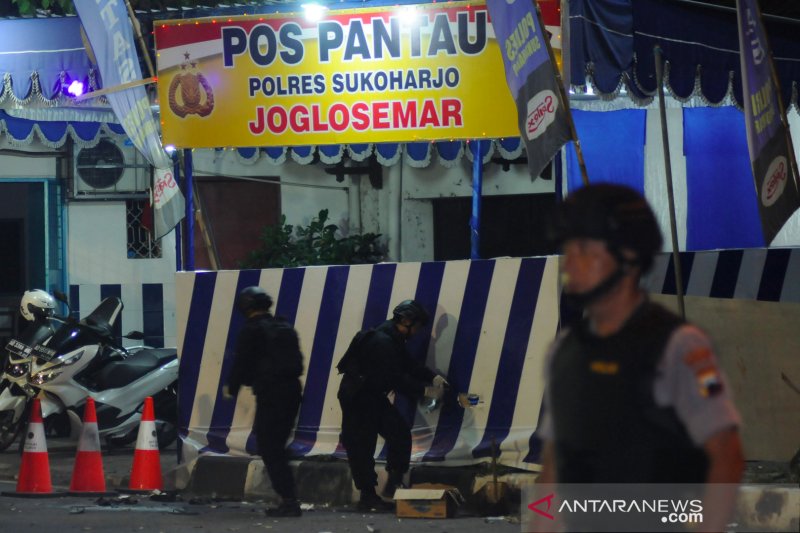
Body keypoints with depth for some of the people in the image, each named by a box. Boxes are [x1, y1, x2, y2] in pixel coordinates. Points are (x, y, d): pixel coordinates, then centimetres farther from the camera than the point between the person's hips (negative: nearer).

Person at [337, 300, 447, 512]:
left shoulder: (393, 339, 7)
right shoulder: (382, 342, -25)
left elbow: (409, 365, 15)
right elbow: (396, 378, -27)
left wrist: (433, 377, 0)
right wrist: (425, 391, -21)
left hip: (373, 395, 10)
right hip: (357, 397, -10)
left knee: (400, 433, 3)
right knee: (363, 446, -5)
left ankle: (394, 483, 9)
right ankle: (368, 496, 0)